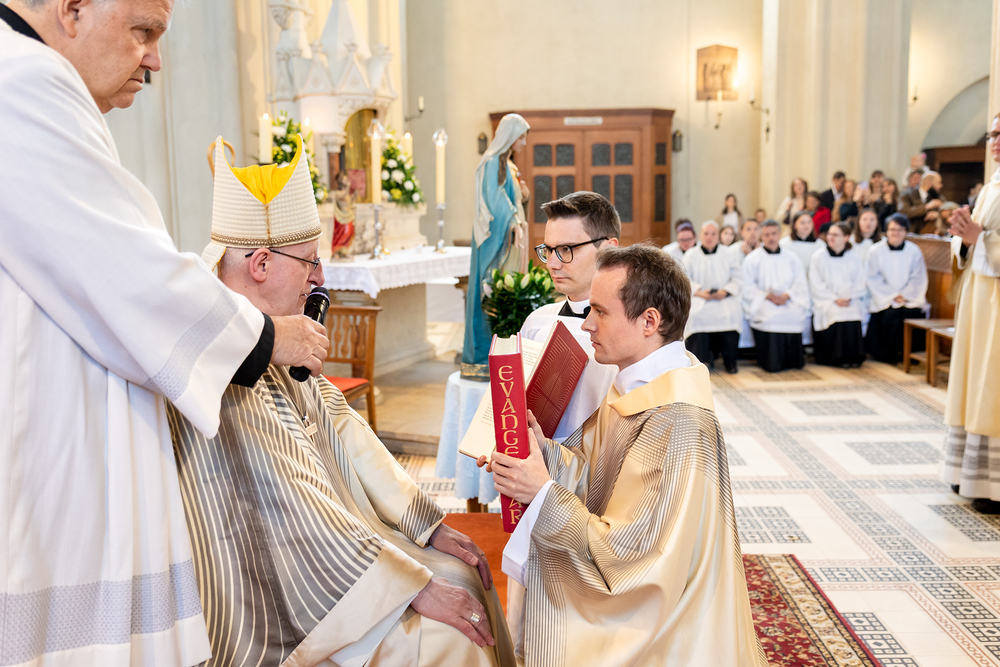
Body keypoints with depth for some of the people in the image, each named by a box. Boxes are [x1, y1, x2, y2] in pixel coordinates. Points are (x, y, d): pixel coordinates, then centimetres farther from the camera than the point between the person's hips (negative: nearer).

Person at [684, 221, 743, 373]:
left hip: (724, 298, 1)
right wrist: (700, 292, -15)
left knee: (732, 314, -31)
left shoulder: (728, 255, 12)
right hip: (699, 298, 0)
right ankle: (702, 359, -19)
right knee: (696, 315, -33)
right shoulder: (690, 255, 9)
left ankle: (729, 360, -15)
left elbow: (738, 278, 6)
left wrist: (725, 291, -12)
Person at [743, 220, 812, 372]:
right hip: (763, 302, -2)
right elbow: (749, 289, 1)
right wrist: (768, 296, -15)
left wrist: (787, 295, -12)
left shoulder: (791, 258, 16)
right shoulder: (752, 259, 8)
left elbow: (801, 284, 9)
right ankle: (771, 362, -19)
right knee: (770, 317, -34)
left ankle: (793, 360, -10)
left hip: (789, 301, 2)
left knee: (796, 314, -30)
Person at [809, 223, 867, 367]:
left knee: (853, 315, -29)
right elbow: (816, 286, -2)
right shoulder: (819, 257, 4)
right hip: (826, 301, -2)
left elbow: (860, 284, 8)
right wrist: (835, 299, -13)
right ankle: (838, 358, -21)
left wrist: (849, 298, -10)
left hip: (850, 300, 2)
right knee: (836, 313, -32)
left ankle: (853, 357, -18)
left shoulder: (854, 258, 11)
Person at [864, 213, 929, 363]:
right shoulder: (875, 251, -1)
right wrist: (893, 296, -10)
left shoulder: (914, 251, 3)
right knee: (891, 315, -28)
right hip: (885, 298, -1)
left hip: (910, 297, 1)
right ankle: (890, 354, -9)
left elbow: (918, 279, 3)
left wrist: (905, 295, -11)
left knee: (914, 313, -26)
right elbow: (874, 279, -2)